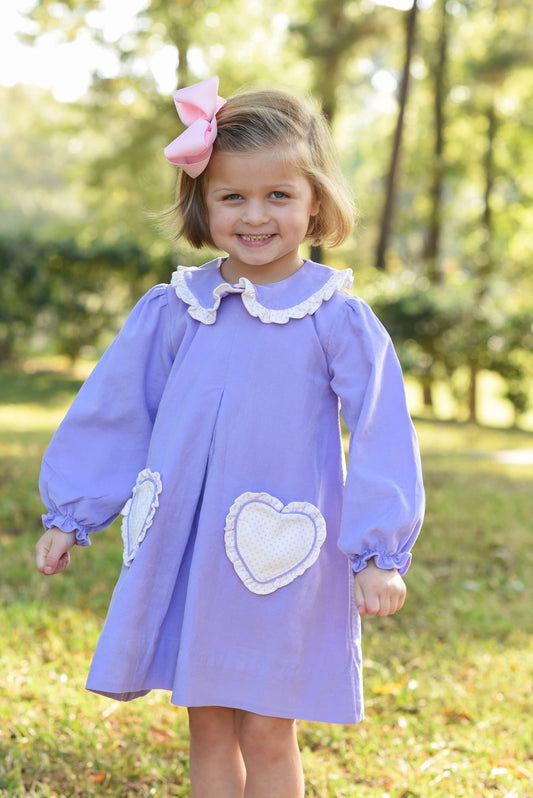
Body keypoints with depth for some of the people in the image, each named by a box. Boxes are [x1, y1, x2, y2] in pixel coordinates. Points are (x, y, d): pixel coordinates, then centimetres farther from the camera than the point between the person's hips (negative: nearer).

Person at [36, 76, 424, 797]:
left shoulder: (338, 320, -7)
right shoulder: (172, 311, 2)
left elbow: (382, 436, -4)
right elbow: (110, 411, 11)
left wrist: (380, 551, -6)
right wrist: (68, 515, 14)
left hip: (282, 561, -3)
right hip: (183, 551, 3)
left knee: (266, 736, 4)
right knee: (208, 729, 13)